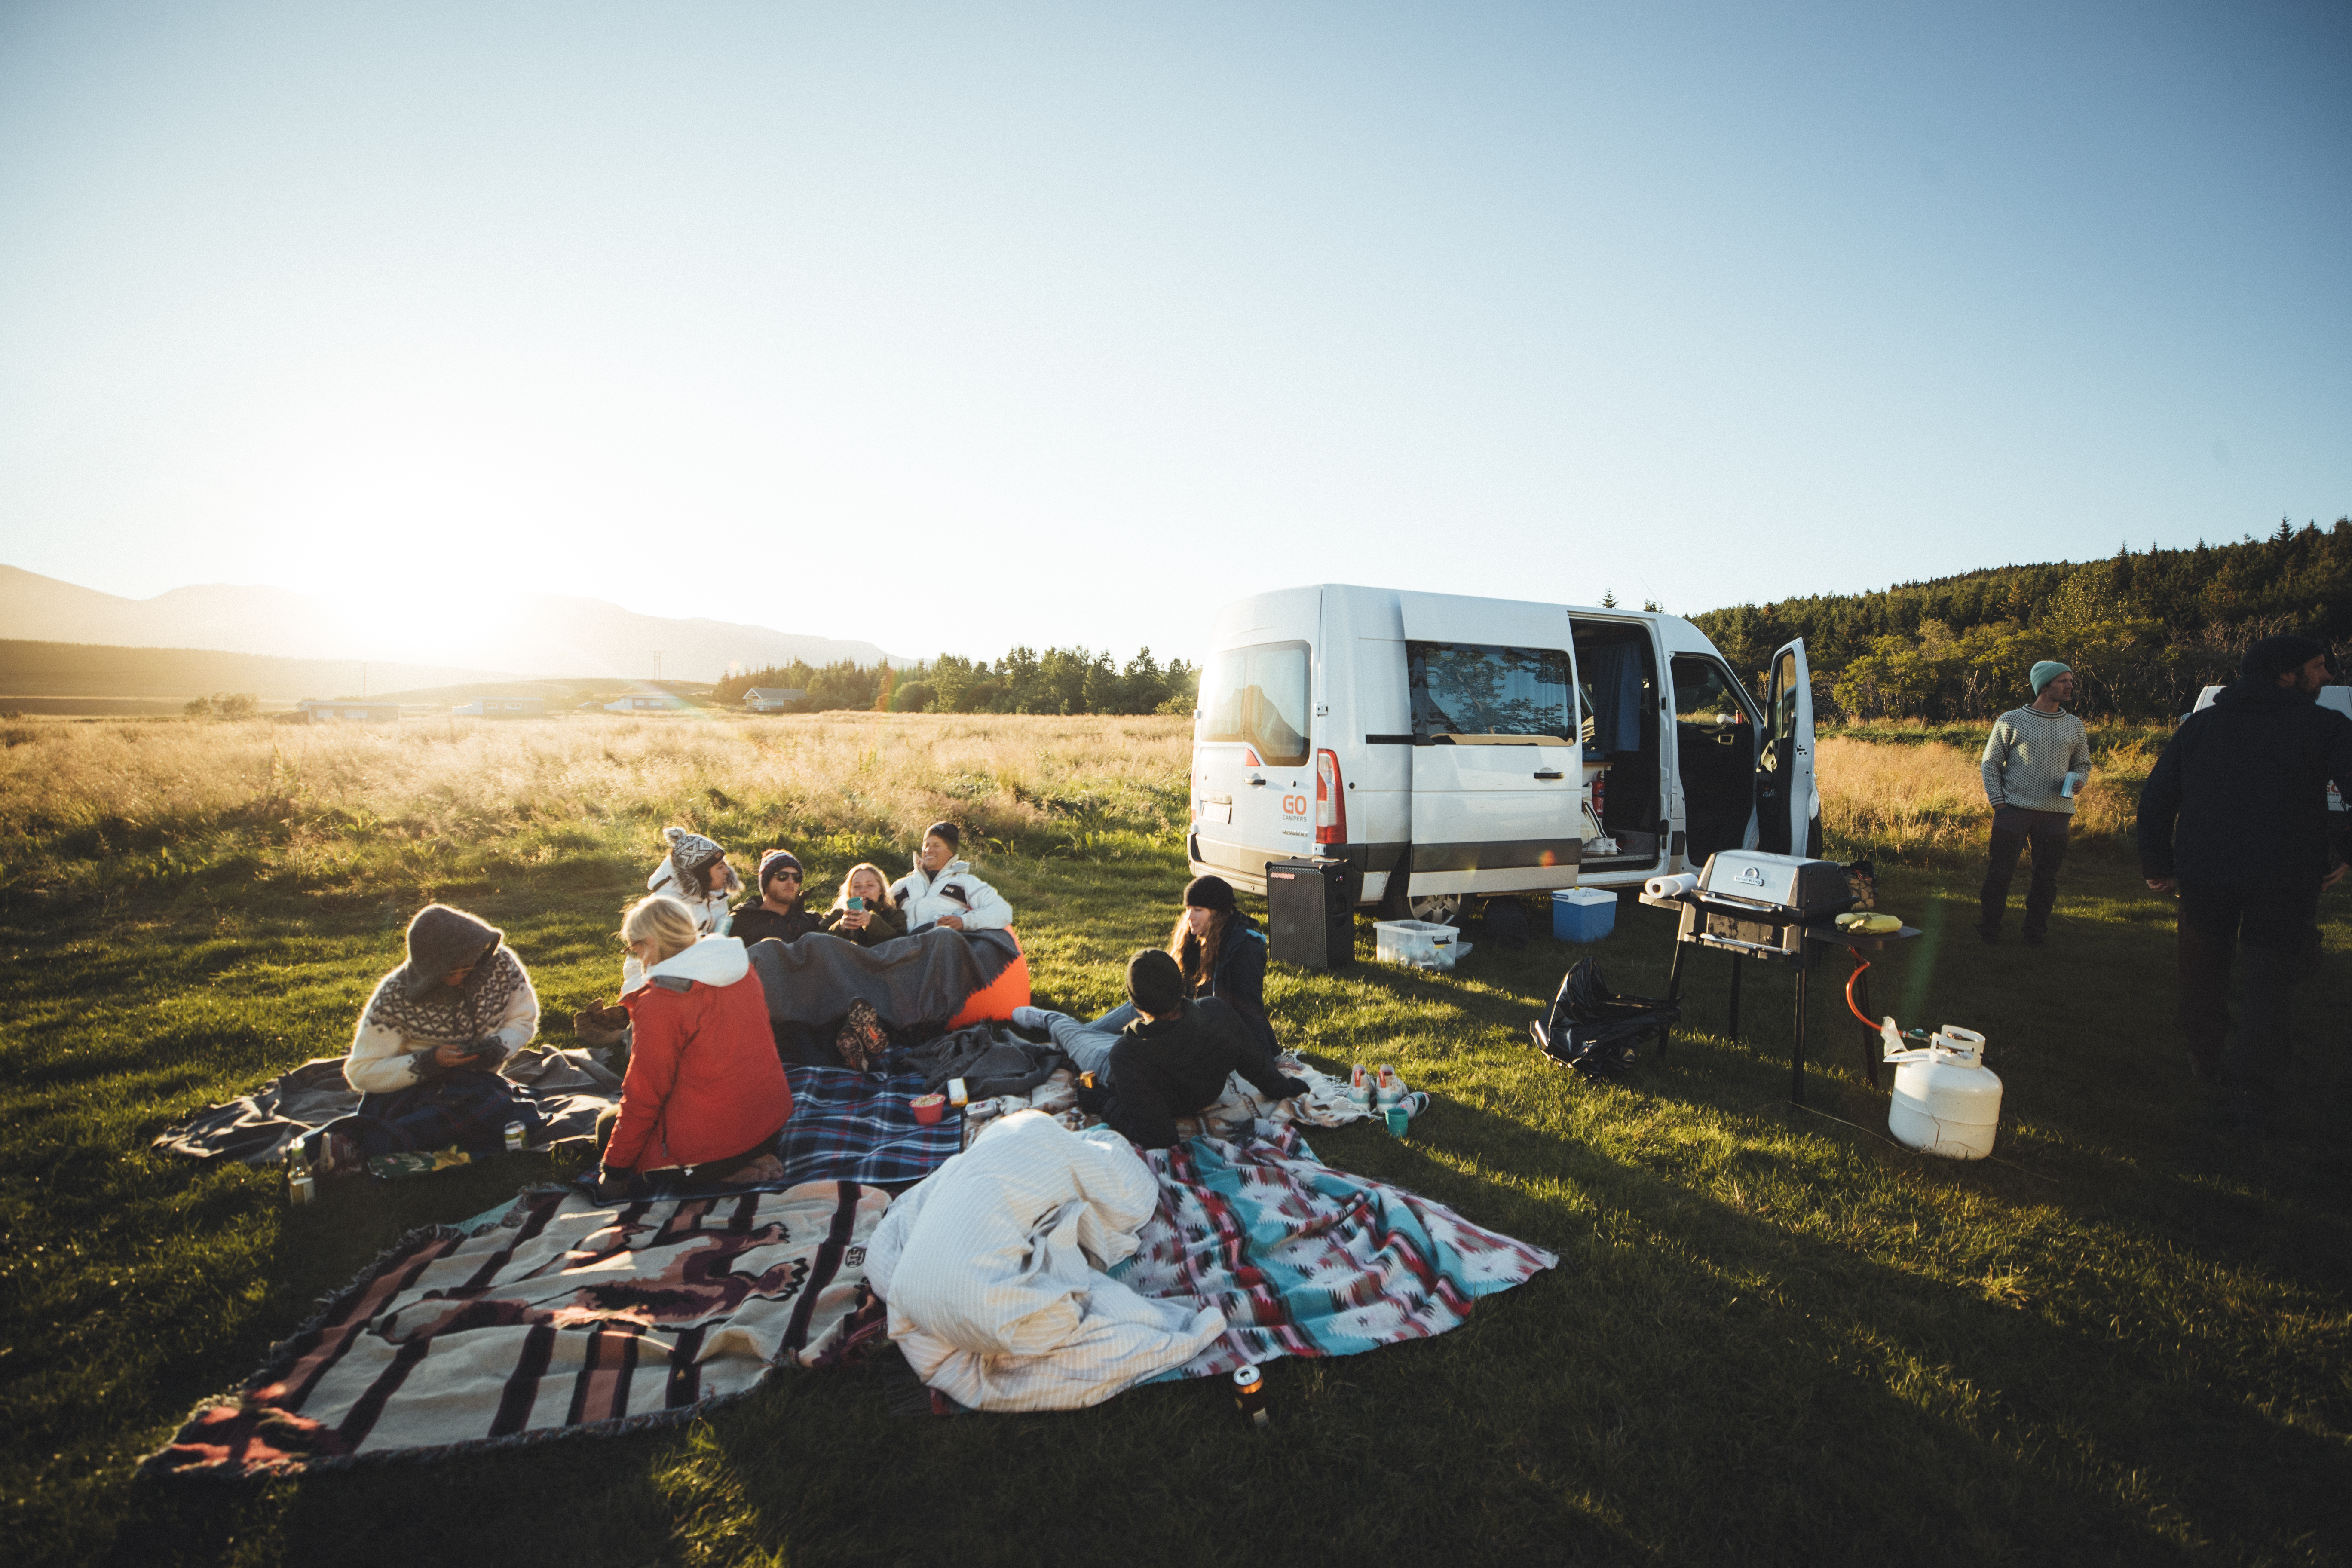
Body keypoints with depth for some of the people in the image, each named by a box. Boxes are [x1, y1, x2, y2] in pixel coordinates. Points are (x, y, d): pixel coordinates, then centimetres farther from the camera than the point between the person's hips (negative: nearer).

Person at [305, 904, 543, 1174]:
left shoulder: (500, 964, -7)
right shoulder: (396, 995, -10)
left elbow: (524, 1020, 7)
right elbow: (360, 1072, -7)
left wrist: (496, 1047, -15)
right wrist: (429, 1062, -23)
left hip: (474, 1081, 3)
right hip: (408, 1088, -3)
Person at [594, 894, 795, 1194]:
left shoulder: (657, 1004, -18)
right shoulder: (741, 968, 0)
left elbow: (643, 1097, -11)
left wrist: (613, 1170, 2)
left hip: (713, 1136, -7)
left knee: (608, 1126, 19)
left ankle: (713, 1173, -1)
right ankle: (754, 1157, 8)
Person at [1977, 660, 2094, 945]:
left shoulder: (2074, 726, 13)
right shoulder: (2011, 721, 1)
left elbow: (2083, 764, 22)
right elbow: (1991, 763, 3)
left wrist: (2077, 782, -1)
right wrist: (1998, 802, -5)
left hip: (2057, 813, 3)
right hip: (2014, 810, -3)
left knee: (2046, 876, 6)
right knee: (2000, 871, -3)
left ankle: (2035, 933, 17)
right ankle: (1988, 930, 9)